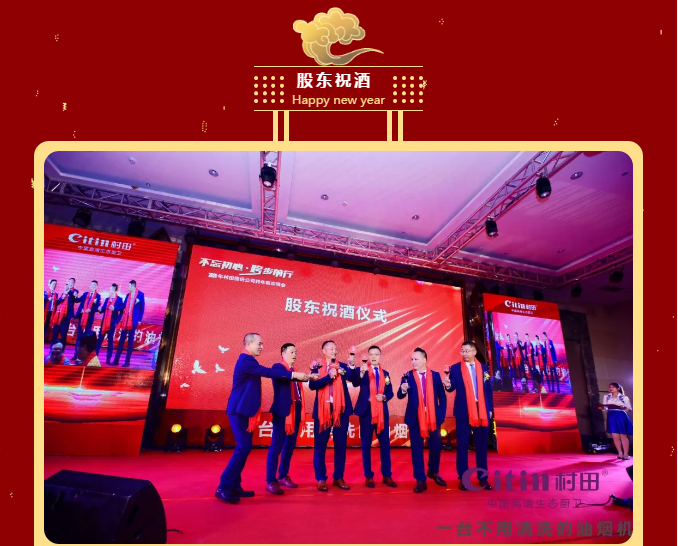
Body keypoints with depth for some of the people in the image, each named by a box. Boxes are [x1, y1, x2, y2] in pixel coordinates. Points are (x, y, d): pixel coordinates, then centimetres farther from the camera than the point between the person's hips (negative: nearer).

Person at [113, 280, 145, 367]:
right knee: (121, 339, 6)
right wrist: (121, 318, 7)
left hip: (133, 320, -5)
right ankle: (116, 360, 10)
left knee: (130, 340, 0)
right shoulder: (128, 295, 14)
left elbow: (142, 307, -3)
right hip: (125, 319, 5)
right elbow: (124, 306, 14)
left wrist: (139, 319, -6)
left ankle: (127, 361, 4)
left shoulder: (140, 294, -2)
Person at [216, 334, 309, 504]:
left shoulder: (248, 361, 15)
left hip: (244, 410, 10)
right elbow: (268, 372, -25)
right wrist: (294, 374, -25)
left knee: (244, 447, 10)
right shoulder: (246, 360, -17)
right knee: (243, 447, -12)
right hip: (239, 410, -10)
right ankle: (223, 486, -4)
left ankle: (234, 485, 17)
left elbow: (266, 373, 16)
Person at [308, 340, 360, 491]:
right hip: (322, 409, -1)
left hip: (341, 409, 2)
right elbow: (312, 385, -11)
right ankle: (321, 479, 17)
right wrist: (329, 377, -20)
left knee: (341, 445, 8)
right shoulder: (317, 367, 3)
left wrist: (352, 366, -25)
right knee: (320, 445, 4)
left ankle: (338, 478, 21)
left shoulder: (342, 366, 7)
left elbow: (354, 379, -8)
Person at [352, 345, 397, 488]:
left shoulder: (385, 373, 10)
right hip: (366, 411, -3)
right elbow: (356, 384, -22)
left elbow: (390, 392, 10)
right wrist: (362, 372, -41)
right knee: (366, 444, 4)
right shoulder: (362, 370, -2)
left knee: (385, 443, 7)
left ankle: (386, 476, 19)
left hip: (382, 412, 3)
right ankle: (368, 476, 16)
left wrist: (384, 397, -11)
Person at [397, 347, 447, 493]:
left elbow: (442, 396, 6)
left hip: (433, 417, 1)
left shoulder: (435, 375, 3)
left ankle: (433, 472, 36)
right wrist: (403, 389, -29)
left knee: (436, 446, 10)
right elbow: (400, 396, -7)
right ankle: (420, 480, 17)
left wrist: (441, 414, -1)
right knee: (417, 448, 4)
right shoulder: (408, 376, -1)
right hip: (415, 418, -1)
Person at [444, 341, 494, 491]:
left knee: (481, 445, 12)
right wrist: (448, 385, -32)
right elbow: (452, 388, -10)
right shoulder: (455, 368, -2)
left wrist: (490, 409, 6)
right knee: (462, 445, 4)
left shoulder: (483, 368, 6)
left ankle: (483, 477, 23)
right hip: (463, 412, -2)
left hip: (482, 411, 3)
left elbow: (488, 389, 9)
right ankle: (463, 478, 14)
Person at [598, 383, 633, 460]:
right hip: (611, 417, 3)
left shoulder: (624, 397, 0)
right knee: (615, 436, 2)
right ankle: (620, 453, 12)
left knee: (623, 436, -1)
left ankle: (626, 454, 4)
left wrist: (623, 407, -21)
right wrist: (602, 407, -10)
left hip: (621, 416, -3)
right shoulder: (606, 397, 10)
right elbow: (605, 408, 11)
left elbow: (629, 408, -1)